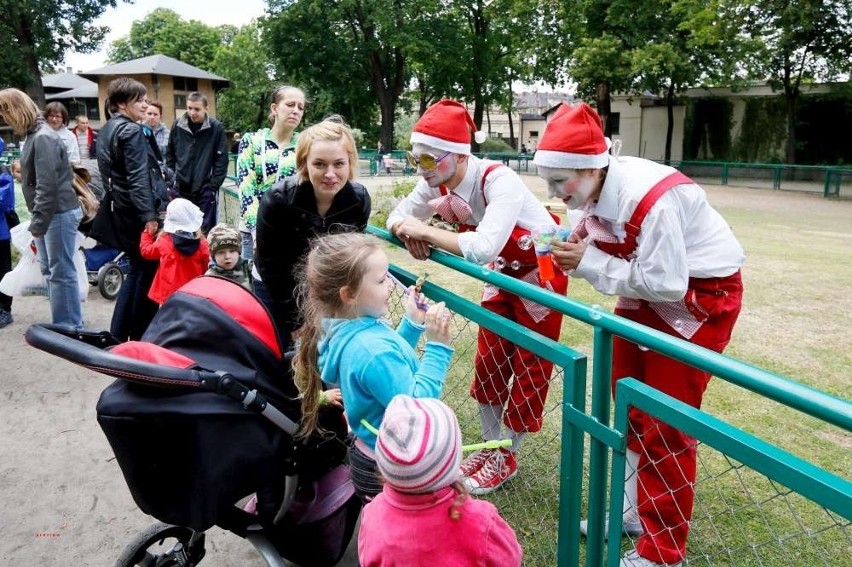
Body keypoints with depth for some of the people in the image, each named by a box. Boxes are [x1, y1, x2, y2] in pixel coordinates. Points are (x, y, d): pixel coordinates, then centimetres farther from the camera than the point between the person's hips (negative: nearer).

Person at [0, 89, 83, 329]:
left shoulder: (43, 138, -17)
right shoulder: (34, 135, 13)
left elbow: (47, 185, -22)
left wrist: (38, 222, -20)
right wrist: (36, 219, 17)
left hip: (59, 214, -10)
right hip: (49, 214, 10)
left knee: (61, 272, -4)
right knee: (49, 271, 15)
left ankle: (70, 327, 4)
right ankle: (60, 323, 26)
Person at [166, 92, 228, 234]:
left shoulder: (216, 128, -7)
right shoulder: (177, 126, 1)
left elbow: (222, 160, -6)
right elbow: (169, 154, 12)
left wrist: (213, 186, -9)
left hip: (206, 191, -3)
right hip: (181, 189, 3)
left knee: (205, 232, 5)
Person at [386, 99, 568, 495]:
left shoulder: (499, 181, -35)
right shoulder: (434, 185, -15)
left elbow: (484, 247, -48)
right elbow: (398, 217, -3)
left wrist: (425, 231, -37)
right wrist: (408, 232, -26)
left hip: (541, 271, -6)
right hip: (502, 272, 7)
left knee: (529, 366, 3)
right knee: (489, 361, 10)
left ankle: (506, 458, 19)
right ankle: (491, 446, 27)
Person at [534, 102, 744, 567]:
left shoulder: (653, 198, -34)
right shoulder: (598, 189, -9)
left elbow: (665, 281, -32)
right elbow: (607, 250, 2)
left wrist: (588, 263, -29)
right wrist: (573, 245, -19)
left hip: (700, 295, -8)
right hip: (647, 293, 8)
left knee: (665, 423, -4)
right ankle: (632, 511, 34)